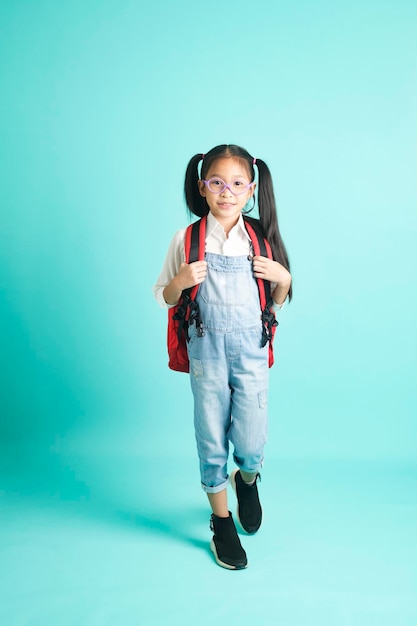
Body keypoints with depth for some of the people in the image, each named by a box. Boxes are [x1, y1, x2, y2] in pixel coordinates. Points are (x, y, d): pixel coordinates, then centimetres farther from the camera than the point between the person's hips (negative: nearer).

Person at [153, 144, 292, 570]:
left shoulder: (261, 239, 1)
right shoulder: (187, 239, -3)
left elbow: (278, 302, 11)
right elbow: (163, 297, 5)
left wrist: (283, 278, -9)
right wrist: (180, 282, -15)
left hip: (250, 351, 1)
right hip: (206, 351, 0)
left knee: (250, 442, 4)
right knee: (211, 439, 10)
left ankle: (247, 479, 42)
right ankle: (221, 520, 33)